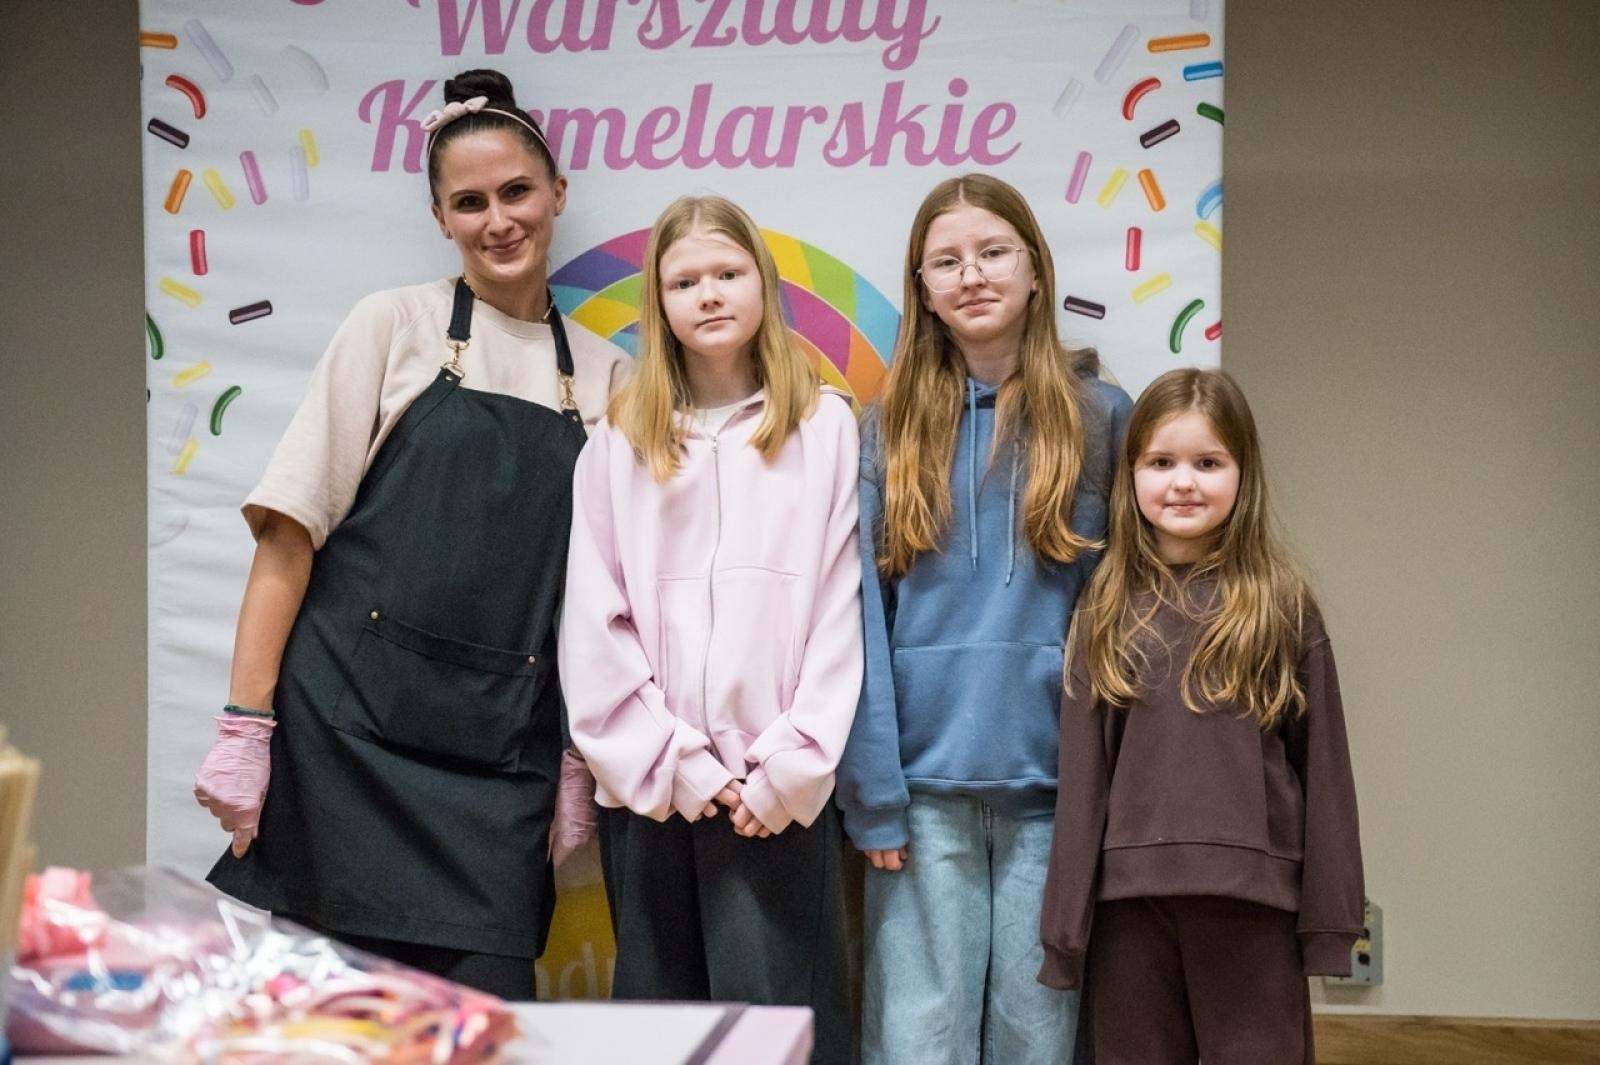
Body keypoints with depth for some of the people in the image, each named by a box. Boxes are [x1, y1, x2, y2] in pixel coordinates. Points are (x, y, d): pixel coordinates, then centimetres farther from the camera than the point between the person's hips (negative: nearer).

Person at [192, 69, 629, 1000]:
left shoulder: (603, 373, 10)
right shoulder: (397, 325, 1)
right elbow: (290, 530, -3)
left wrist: (576, 767, 8)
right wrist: (245, 725, -10)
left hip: (503, 758, 3)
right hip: (353, 729, -2)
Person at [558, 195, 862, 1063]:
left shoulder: (824, 427, 4)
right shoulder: (618, 442, 8)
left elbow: (839, 613, -1)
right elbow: (593, 625, 2)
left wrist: (788, 768, -8)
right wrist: (671, 764, -6)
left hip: (776, 792, -2)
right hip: (649, 788, 2)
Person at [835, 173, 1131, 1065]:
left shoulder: (1099, 418, 4)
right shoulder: (889, 430, 6)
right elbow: (862, 624, 2)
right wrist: (873, 795, -5)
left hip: (1054, 787, 0)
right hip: (924, 790, 1)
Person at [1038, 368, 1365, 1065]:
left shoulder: (1282, 609, 1)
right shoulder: (1105, 614, 5)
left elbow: (1322, 767, 0)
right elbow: (1082, 773, 3)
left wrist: (1329, 914, -3)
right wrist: (1066, 921, 0)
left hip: (1252, 900, -1)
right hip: (1129, 900, 2)